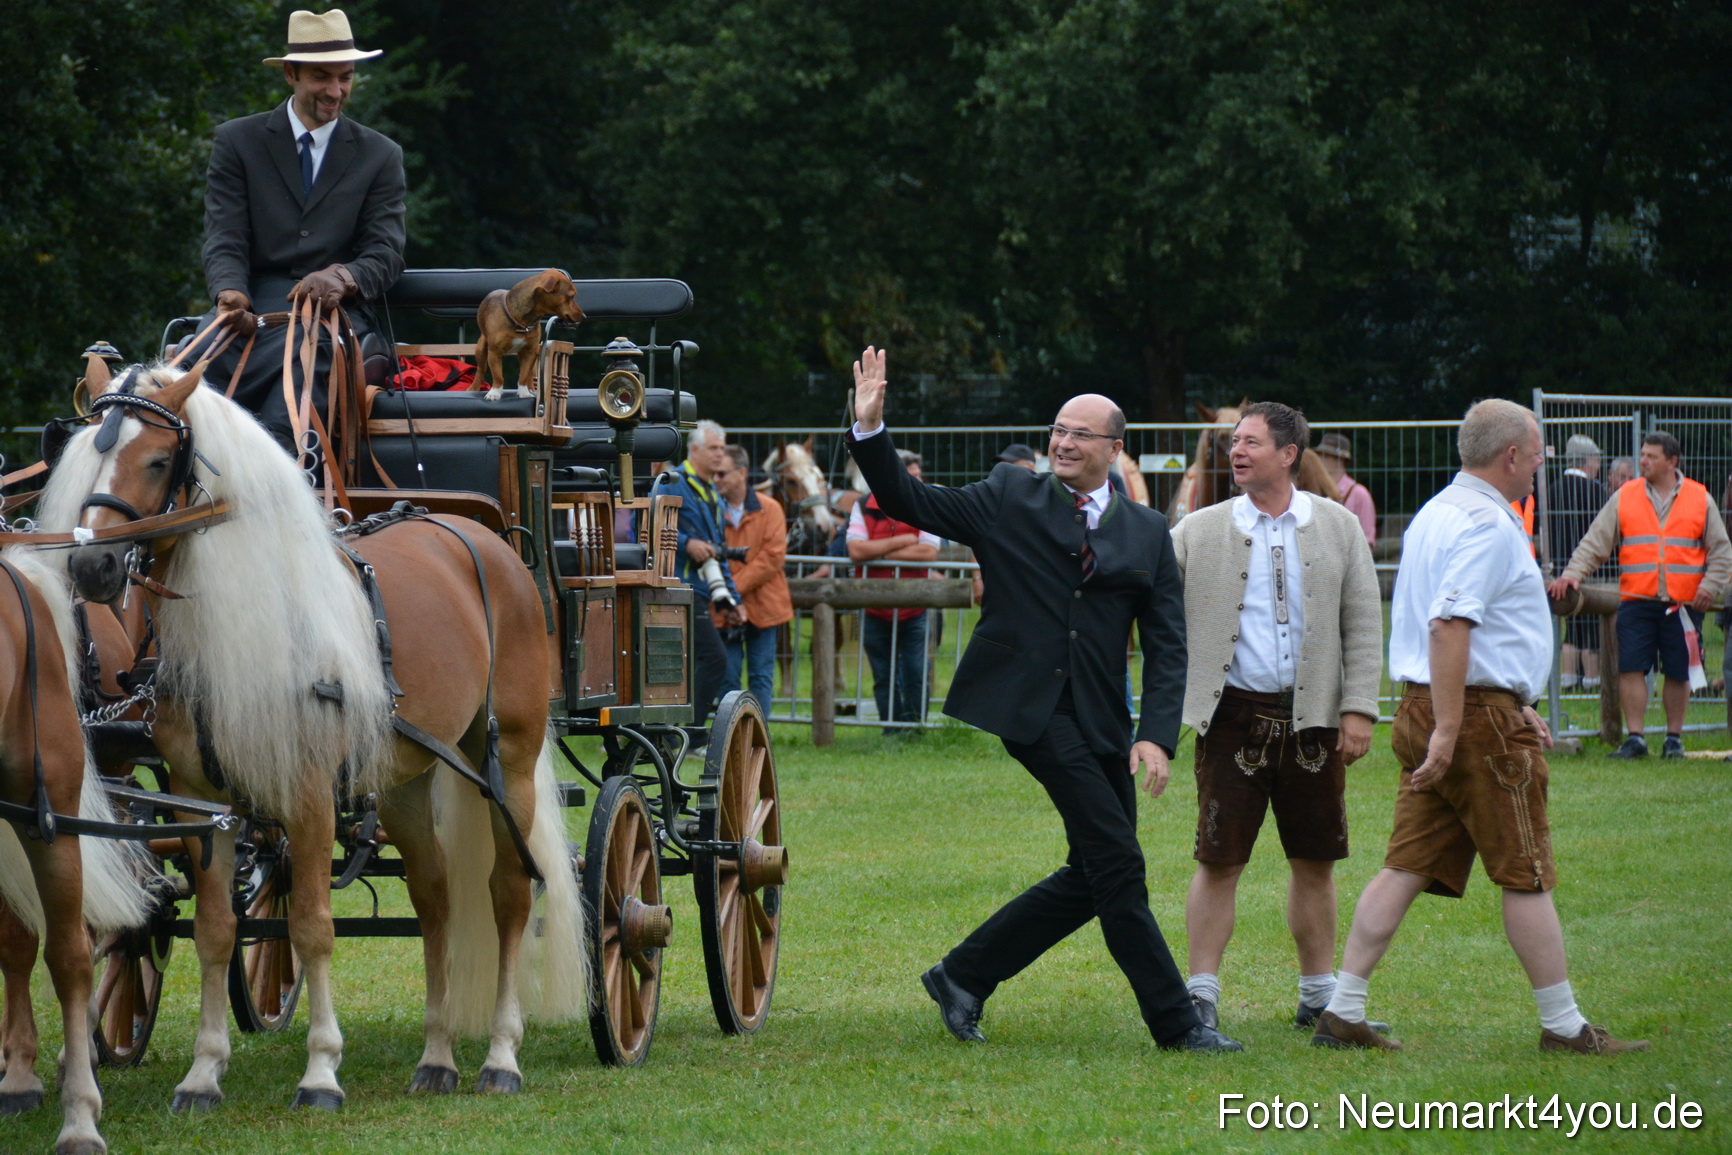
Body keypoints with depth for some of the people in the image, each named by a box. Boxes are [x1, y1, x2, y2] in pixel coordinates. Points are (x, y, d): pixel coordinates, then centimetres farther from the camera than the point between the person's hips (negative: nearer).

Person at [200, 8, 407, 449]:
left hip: (336, 310, 0)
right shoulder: (237, 142, 14)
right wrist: (231, 292, -19)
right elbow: (224, 240, 5)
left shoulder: (380, 156, 17)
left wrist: (343, 277, -18)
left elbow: (386, 251, 7)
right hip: (253, 310, 0)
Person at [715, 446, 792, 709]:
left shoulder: (769, 509, -1)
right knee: (727, 677, 2)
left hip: (762, 607, -1)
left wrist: (736, 586, -14)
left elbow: (773, 556, -8)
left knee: (761, 678, 2)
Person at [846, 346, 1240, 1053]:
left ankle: (964, 975, 19)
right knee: (1116, 864, -11)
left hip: (1099, 719, 5)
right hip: (1029, 704, -5)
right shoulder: (1011, 498, 6)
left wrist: (1158, 735, -6)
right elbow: (909, 504, 6)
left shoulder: (1147, 533, 11)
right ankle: (1175, 1023, -5)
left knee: (1092, 877, 5)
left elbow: (1167, 644, 7)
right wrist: (869, 429, -9)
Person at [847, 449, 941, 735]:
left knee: (915, 677, -1)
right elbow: (855, 551, -16)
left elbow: (928, 553, -17)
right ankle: (892, 731, 18)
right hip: (877, 612, 1)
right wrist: (902, 542, -15)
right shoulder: (863, 508, -2)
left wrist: (878, 553, -15)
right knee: (884, 679, 9)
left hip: (914, 612, -1)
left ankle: (914, 730, 10)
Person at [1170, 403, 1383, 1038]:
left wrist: (1358, 710, -3)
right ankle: (1201, 995, 2)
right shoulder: (1201, 532, 4)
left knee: (1314, 862, 9)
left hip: (1313, 717, 1)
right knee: (1219, 861, -3)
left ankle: (1319, 994, 20)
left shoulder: (1338, 527, 6)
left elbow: (1363, 624, 5)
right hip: (1233, 717, -1)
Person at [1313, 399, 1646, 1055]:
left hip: (1422, 708, 9)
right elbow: (1450, 626, -25)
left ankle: (1342, 1014, 3)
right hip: (1480, 717, -9)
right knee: (1526, 876, -1)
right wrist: (1449, 728, -26)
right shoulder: (1486, 525, -15)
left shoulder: (1436, 514, 18)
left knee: (1407, 867, 7)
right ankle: (1563, 1027, 5)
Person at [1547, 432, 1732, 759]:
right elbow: (1595, 542, 7)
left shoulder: (1700, 500, 6)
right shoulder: (1624, 497, 8)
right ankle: (1635, 738, -1)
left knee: (1678, 672, 5)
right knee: (1631, 668, -6)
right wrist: (1573, 573, -6)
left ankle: (1674, 738, 16)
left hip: (1682, 605, -1)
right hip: (1636, 602, 1)